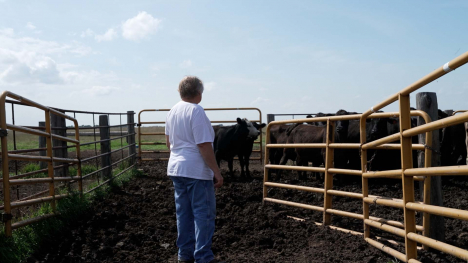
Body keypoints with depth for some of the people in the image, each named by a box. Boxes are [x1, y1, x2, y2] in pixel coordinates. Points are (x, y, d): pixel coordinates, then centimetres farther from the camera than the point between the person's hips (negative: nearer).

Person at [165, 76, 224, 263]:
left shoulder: (172, 111, 10)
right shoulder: (196, 111, -15)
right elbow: (204, 146, -19)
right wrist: (216, 171, -15)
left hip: (176, 169, 8)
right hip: (196, 171, -8)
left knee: (183, 213, 14)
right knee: (203, 213, 1)